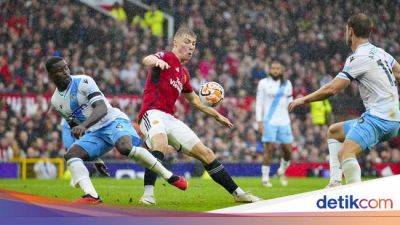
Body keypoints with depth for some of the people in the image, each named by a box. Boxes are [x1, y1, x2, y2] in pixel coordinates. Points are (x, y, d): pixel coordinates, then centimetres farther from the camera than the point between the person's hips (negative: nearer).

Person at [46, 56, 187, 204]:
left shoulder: (83, 82, -10)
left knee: (125, 147, -34)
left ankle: (170, 177, -23)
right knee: (71, 154, -17)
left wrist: (83, 125, -39)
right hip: (93, 133, 6)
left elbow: (102, 108, -22)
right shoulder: (56, 101, 9)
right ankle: (91, 196, -31)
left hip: (112, 120, -6)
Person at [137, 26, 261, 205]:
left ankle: (237, 193, 14)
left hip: (170, 119, 8)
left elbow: (194, 99, 39)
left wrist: (216, 115, 39)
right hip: (153, 114, -8)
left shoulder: (184, 73, 22)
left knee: (206, 153, 6)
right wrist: (156, 61, -50)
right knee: (161, 145, -39)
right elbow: (146, 60, -26)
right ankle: (148, 194, -43)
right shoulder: (166, 57, -1)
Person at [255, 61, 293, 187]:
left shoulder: (287, 84, 12)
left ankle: (282, 171, 29)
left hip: (284, 121, 4)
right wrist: (259, 121, -8)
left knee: (288, 150, 1)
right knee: (269, 149, -11)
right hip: (269, 121, -4)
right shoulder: (264, 83, 0)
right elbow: (259, 103, -2)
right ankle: (265, 178, -4)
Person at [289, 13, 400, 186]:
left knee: (345, 154, -27)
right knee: (333, 131, 22)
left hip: (377, 118, -10)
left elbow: (332, 88, -14)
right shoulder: (380, 52, 13)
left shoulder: (357, 58, -13)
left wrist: (303, 99, -3)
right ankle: (335, 183, 11)